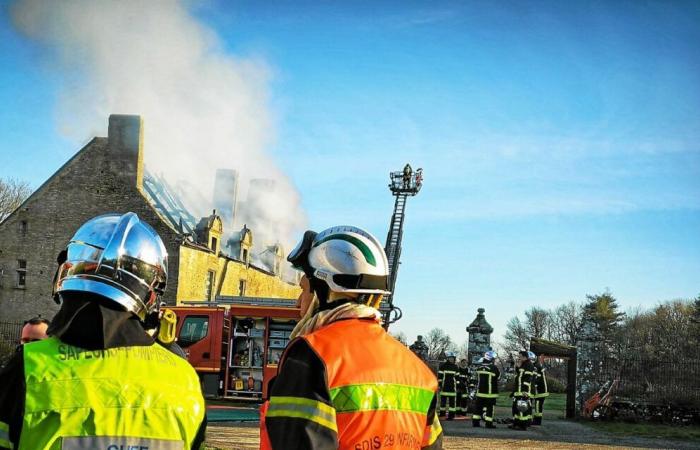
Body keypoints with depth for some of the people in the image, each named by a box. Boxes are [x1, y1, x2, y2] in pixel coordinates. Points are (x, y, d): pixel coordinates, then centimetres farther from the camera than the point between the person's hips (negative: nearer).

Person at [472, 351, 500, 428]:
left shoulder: (479, 366, 4)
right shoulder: (493, 368, -14)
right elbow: (498, 376, -1)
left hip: (480, 391, 5)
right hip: (490, 392, -5)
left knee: (478, 406, 12)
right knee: (490, 407, -1)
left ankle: (475, 422, 14)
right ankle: (489, 423, -2)